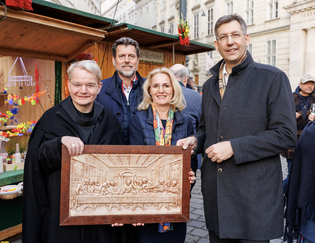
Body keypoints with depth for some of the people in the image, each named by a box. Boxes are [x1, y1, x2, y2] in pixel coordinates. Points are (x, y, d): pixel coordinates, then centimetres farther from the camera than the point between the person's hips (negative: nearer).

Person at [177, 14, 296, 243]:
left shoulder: (273, 78, -6)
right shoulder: (210, 85, 12)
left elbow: (286, 134, -12)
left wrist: (234, 147, -18)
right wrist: (195, 140, 0)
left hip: (254, 194, -5)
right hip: (215, 190, 6)